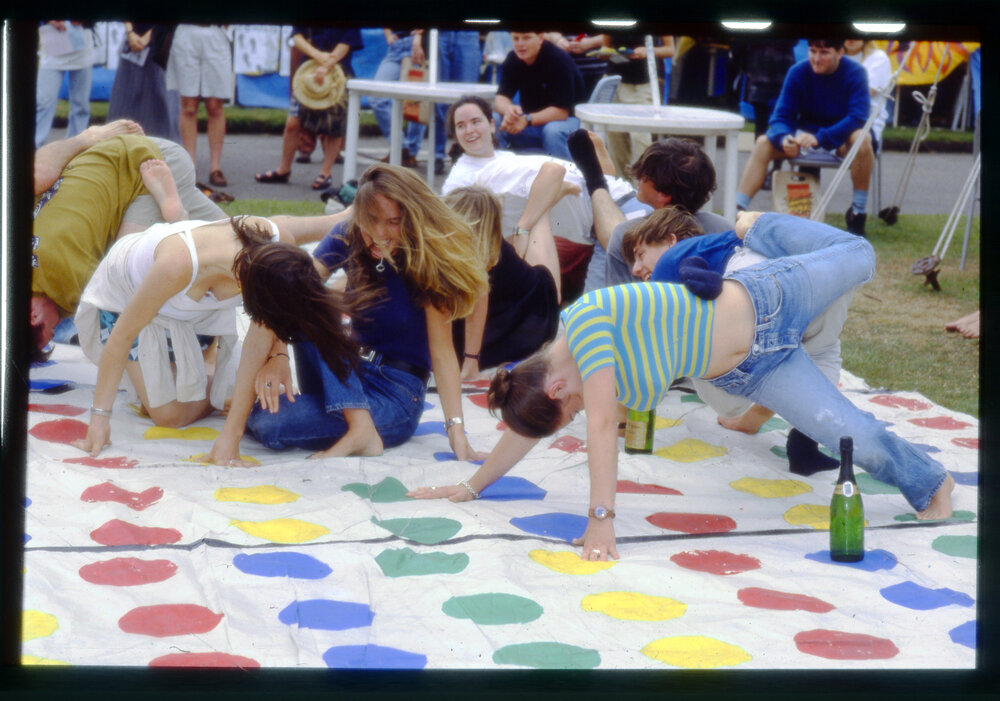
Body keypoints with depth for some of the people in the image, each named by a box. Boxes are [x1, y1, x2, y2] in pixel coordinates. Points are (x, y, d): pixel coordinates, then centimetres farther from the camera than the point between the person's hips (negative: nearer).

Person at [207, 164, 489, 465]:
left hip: (397, 396, -6)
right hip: (349, 377, 6)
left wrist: (456, 430, -26)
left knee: (266, 423, -26)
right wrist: (278, 353, -34)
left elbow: (441, 350, -18)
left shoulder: (428, 262, -13)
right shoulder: (347, 238, -4)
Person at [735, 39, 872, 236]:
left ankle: (858, 214, -25)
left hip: (841, 138, -3)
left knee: (862, 139, -36)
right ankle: (736, 211, -21)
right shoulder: (798, 72, -10)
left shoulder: (854, 73, -17)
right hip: (806, 134, 3)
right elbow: (781, 116, -11)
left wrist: (820, 138, -40)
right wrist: (783, 138, -36)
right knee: (763, 143, -18)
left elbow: (858, 117, -27)